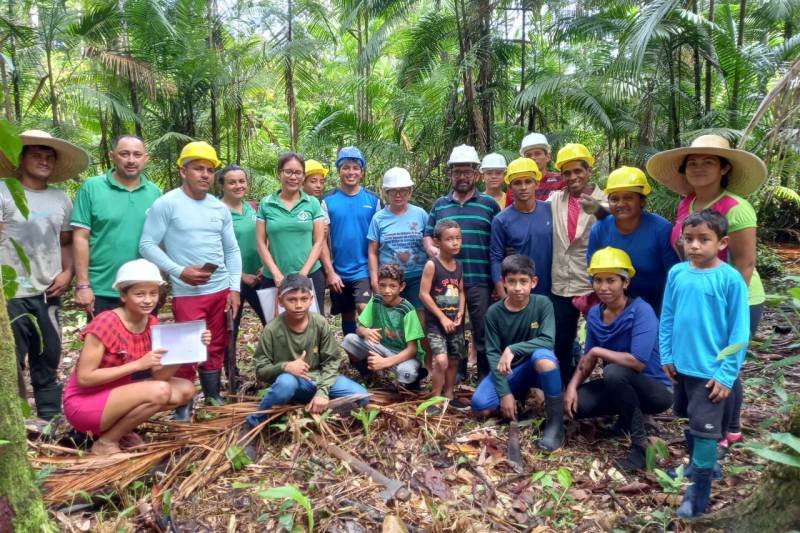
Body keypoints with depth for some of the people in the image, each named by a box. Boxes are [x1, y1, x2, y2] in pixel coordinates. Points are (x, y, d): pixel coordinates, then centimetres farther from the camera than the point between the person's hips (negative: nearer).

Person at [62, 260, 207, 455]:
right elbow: (83, 378, -23)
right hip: (84, 404, -7)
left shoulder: (152, 324, -3)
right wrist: (138, 364, -28)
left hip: (117, 394, 7)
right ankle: (105, 442, -8)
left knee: (185, 390, -6)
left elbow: (158, 375, -9)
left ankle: (123, 429, 5)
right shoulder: (105, 323, -22)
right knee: (159, 391, -28)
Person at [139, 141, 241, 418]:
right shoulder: (166, 204, -6)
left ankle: (213, 398, 30)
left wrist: (234, 288, 3)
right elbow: (147, 245, -9)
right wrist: (179, 271, -18)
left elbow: (232, 250, 12)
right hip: (187, 294, -5)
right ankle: (183, 407, 17)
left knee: (216, 348, 14)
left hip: (221, 291, 5)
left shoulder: (220, 208, 9)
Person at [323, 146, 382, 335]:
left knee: (365, 310, -19)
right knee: (347, 316, 14)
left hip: (364, 270, -1)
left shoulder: (372, 200, -1)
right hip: (338, 272, 1)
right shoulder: (328, 200, -2)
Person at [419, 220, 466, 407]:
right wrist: (442, 317, -15)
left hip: (455, 322, 6)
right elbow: (423, 294, -15)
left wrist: (460, 313, -6)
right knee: (441, 360, -18)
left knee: (454, 361, 14)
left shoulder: (459, 266, 6)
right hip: (435, 322, -6)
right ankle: (435, 399, -1)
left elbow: (461, 292, 12)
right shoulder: (432, 265, -13)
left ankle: (449, 395, 30)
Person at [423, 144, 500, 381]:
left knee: (482, 333, 3)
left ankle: (485, 378, 17)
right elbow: (427, 235, 17)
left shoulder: (489, 204, 4)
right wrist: (431, 248, -8)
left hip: (480, 280, -3)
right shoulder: (439, 205, 12)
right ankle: (455, 376, 28)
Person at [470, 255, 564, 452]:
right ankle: (519, 395, 12)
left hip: (534, 367, -2)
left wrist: (512, 349, -32)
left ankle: (556, 422, -20)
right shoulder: (494, 312, -10)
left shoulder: (542, 304, -14)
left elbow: (547, 341, -24)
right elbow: (493, 354, -11)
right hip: (507, 370, 2)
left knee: (543, 355, -37)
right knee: (480, 406, -21)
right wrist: (504, 392, -19)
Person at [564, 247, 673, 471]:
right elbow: (588, 359, 4)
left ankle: (640, 445, -16)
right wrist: (572, 385, -13)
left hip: (656, 390, -6)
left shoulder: (641, 311, -24)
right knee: (574, 405, -13)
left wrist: (598, 351, -21)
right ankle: (628, 415, 13)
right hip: (619, 386, 6)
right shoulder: (594, 314, -3)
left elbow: (638, 362, -34)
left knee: (614, 372, -35)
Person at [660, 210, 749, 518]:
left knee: (705, 429, 2)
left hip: (712, 371, -5)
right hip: (682, 366, 5)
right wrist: (666, 356, 4)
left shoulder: (730, 279, -14)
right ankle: (697, 468, 42)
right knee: (691, 424, 21)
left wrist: (727, 373, -12)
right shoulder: (677, 273, -2)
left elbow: (739, 331, -12)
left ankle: (699, 493, 17)